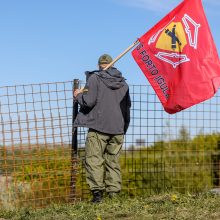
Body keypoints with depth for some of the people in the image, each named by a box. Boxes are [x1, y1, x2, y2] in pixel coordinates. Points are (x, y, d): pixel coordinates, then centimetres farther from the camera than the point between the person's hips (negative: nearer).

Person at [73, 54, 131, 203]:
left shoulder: (94, 78, -3)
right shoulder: (123, 82, 15)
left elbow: (89, 101, -10)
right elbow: (127, 106, 21)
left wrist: (78, 96, 9)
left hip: (99, 127, -5)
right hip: (118, 129, 5)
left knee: (94, 159, -4)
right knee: (113, 161, 9)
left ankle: (97, 191, -15)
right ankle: (114, 193, 5)